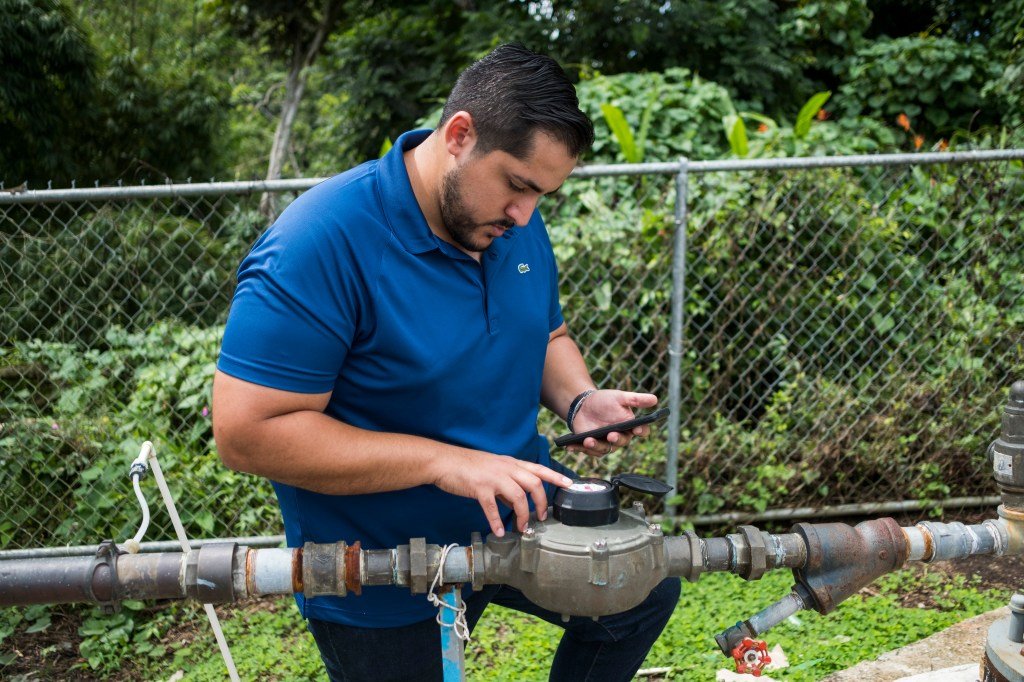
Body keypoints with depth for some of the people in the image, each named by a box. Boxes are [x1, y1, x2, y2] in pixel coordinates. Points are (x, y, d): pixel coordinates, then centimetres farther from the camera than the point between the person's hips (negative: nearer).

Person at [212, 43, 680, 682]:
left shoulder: (519, 226, -4)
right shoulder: (322, 244, -27)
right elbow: (247, 431, -29)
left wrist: (582, 401, -11)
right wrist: (444, 460, -32)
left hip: (520, 511, 6)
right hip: (386, 587, -6)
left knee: (647, 591, 12)